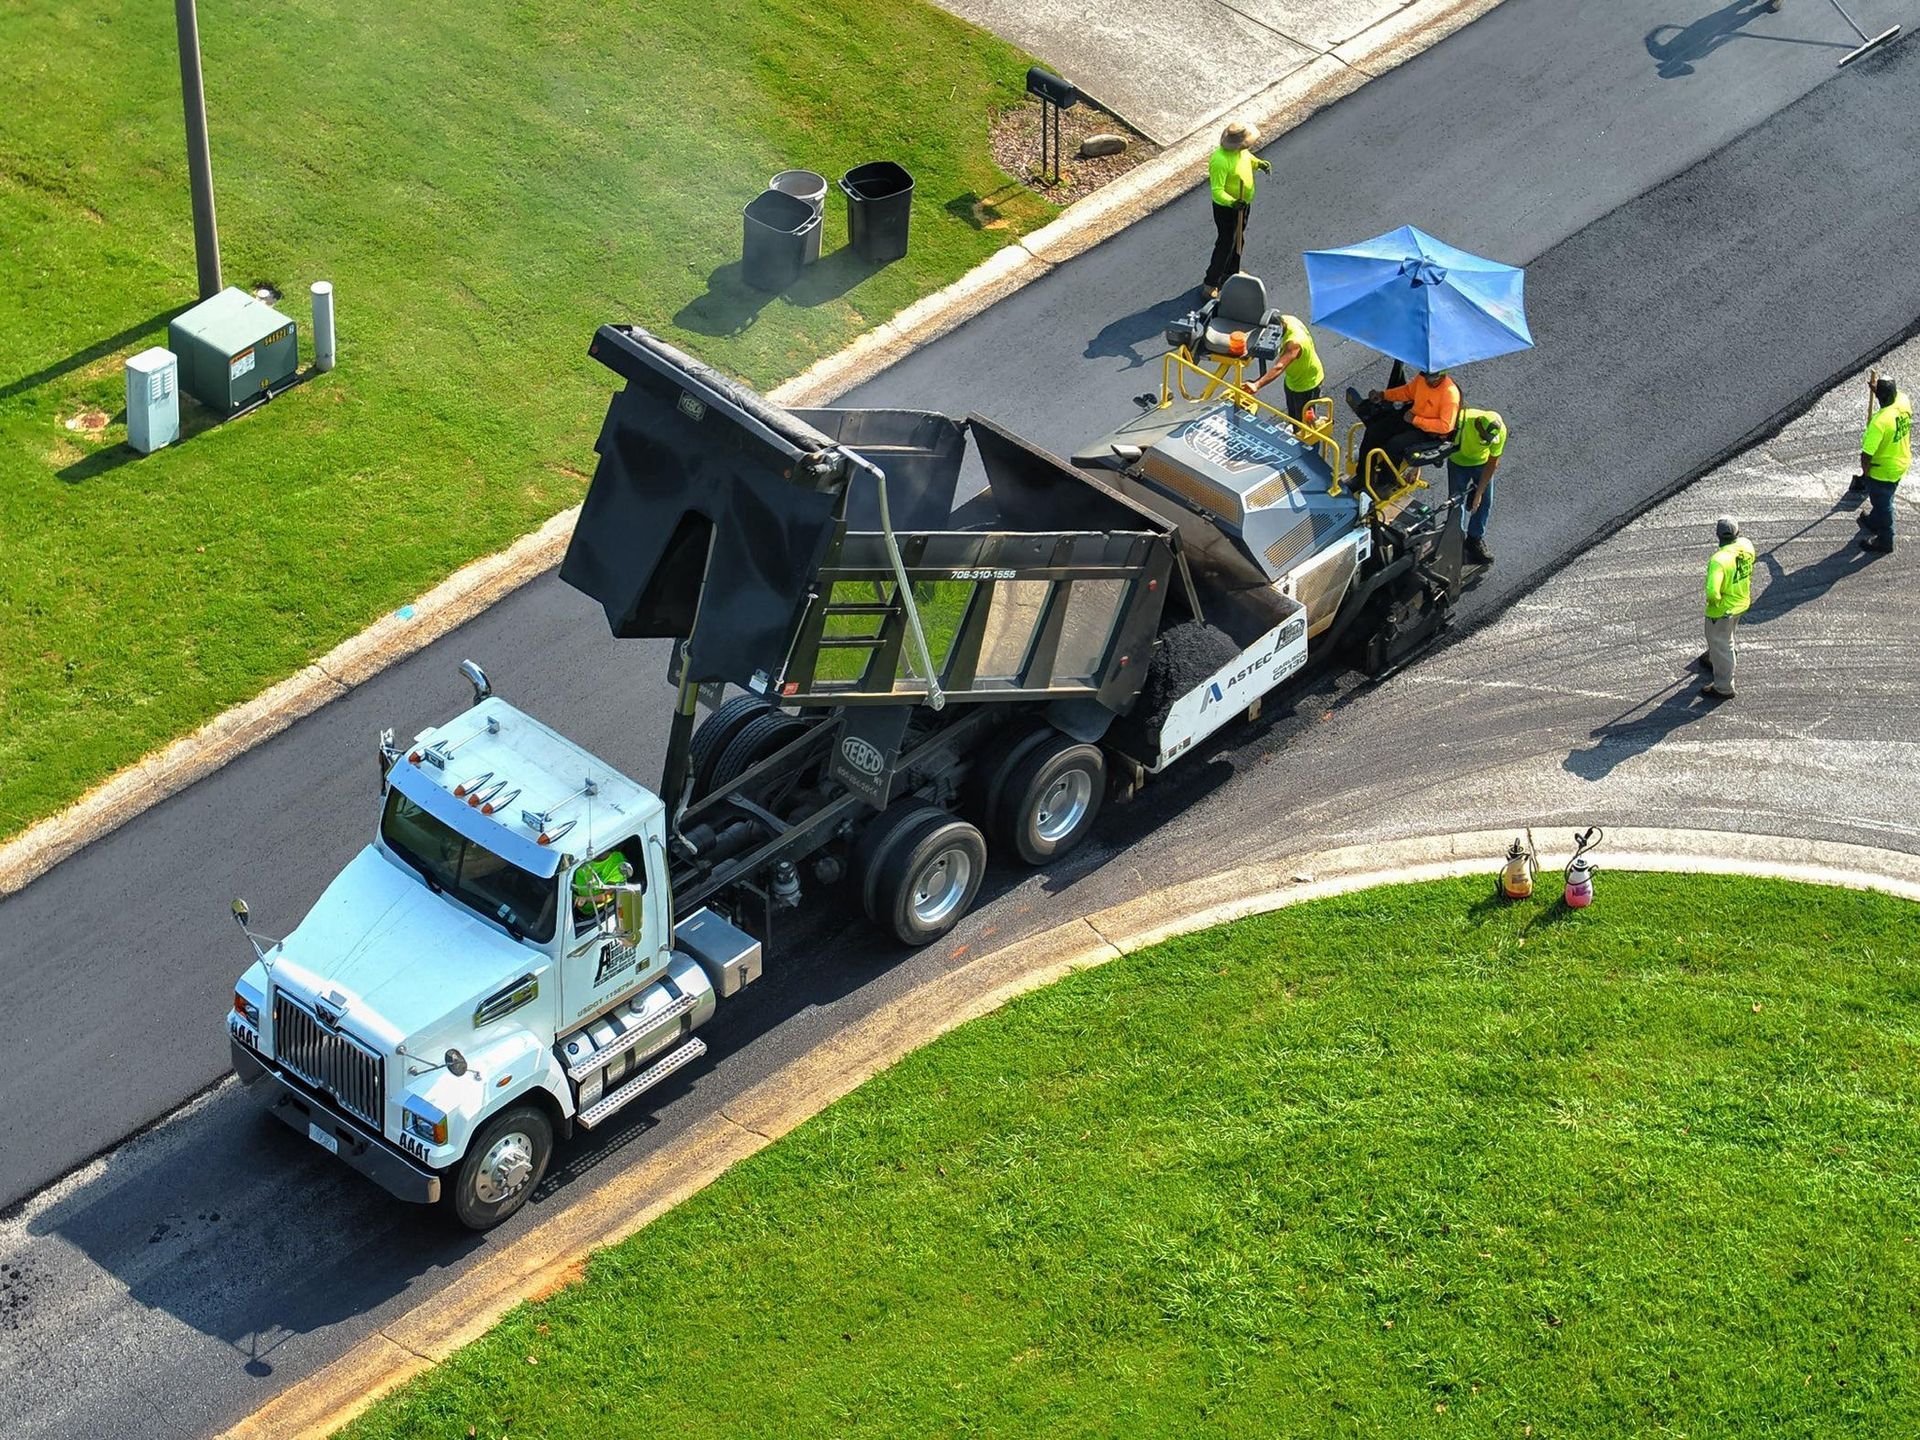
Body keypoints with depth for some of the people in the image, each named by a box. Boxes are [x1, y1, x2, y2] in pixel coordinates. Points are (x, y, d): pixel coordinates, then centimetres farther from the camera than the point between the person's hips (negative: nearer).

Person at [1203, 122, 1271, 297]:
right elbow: (1217, 190, -36)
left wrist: (1259, 163, -3)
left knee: (1238, 240, 26)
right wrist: (1232, 203, -52)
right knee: (1226, 245, 1)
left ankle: (1231, 273, 48)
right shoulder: (1220, 161, -36)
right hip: (1226, 208, -9)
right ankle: (1210, 284, 13)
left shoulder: (1241, 150, -9)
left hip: (1243, 203, 9)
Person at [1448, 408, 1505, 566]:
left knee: (1485, 501, 6)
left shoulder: (1500, 431, -31)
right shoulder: (1460, 421, -39)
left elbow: (1492, 464, -19)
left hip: (1482, 463, 2)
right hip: (1458, 462, -2)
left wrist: (1479, 492, -17)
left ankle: (1476, 538, 26)